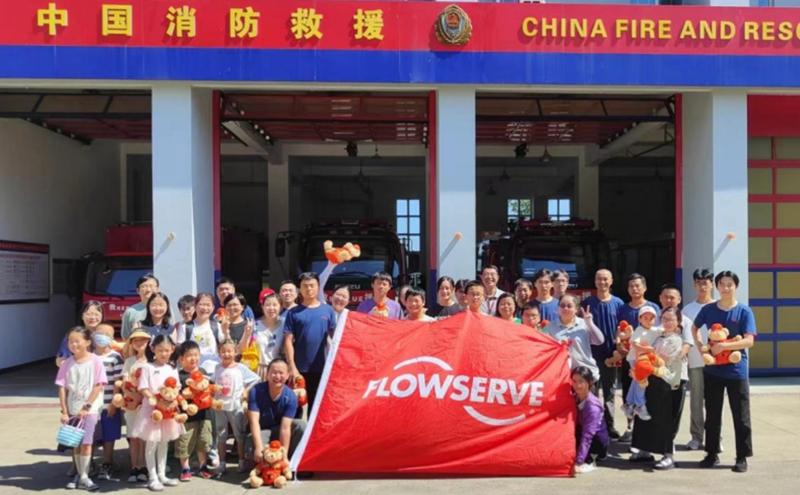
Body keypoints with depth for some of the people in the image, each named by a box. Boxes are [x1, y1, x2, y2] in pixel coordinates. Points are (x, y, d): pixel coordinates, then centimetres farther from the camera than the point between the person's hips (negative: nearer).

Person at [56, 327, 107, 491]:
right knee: (76, 443, 11)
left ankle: (84, 476, 4)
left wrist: (86, 407, -14)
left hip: (90, 408, -3)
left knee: (86, 442, -5)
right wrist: (64, 411, -6)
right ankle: (79, 474, 22)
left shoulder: (95, 361, -8)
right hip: (72, 409, 3)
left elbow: (98, 386, -10)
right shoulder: (67, 363, 1)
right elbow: (62, 388, 0)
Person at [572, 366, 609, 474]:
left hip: (598, 442, -7)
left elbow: (587, 435, -30)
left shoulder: (592, 406, -26)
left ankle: (588, 461, -12)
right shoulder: (574, 398, -5)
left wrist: (579, 462, -33)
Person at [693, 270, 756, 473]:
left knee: (741, 416, 3)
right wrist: (699, 345, 3)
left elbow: (749, 341, -16)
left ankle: (742, 457, 14)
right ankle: (712, 453, 23)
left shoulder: (744, 311, -7)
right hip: (712, 370, 3)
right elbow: (695, 328, 19)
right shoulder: (708, 309, 2)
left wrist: (724, 346, -27)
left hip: (736, 371, -3)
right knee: (712, 415, 11)